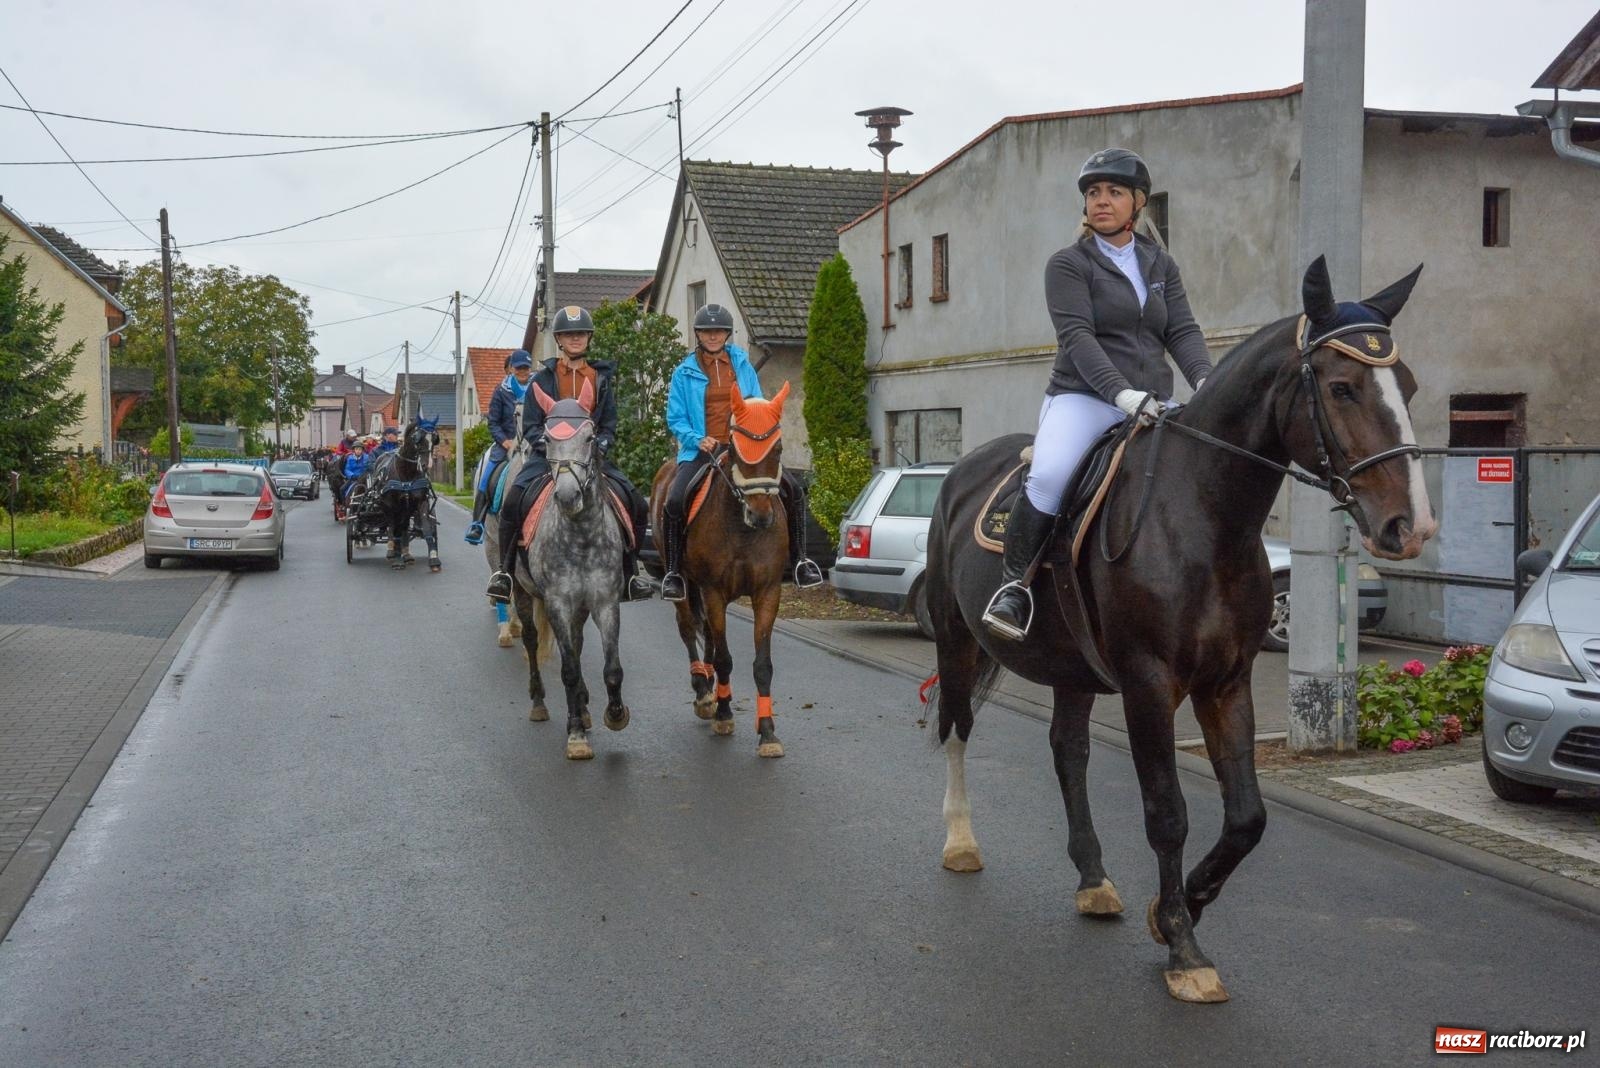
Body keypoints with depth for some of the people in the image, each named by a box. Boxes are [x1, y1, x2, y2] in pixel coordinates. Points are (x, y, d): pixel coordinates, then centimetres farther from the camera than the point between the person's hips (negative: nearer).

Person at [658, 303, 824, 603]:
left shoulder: (742, 364, 10)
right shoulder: (685, 372, 4)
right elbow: (675, 419, 3)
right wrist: (697, 440, -15)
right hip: (701, 450, -2)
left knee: (793, 490, -12)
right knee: (674, 501, -26)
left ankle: (799, 558, 3)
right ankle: (672, 571, -10)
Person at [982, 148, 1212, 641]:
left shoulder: (1160, 265, 19)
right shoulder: (1068, 264, 3)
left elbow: (1183, 331, 9)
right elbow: (1076, 336, -11)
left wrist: (1205, 380, -13)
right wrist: (1120, 392, -26)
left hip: (1154, 405, 5)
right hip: (1084, 397, -5)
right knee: (1049, 476, -32)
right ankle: (1013, 585, -17)